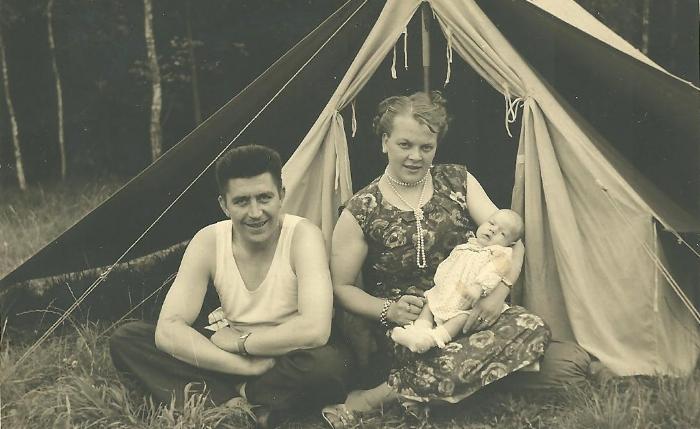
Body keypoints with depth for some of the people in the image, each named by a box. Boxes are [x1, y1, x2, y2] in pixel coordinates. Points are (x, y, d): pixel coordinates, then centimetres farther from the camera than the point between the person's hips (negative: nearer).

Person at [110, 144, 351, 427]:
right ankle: (243, 403, -22)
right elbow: (167, 330, -17)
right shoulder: (208, 242, -9)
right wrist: (245, 365, -28)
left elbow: (315, 329, -30)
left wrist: (239, 341, -19)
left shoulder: (303, 235, -18)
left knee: (329, 364, -38)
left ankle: (218, 397, -19)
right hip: (235, 360, 4)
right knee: (125, 339, -11)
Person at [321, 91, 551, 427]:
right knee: (452, 368, -37)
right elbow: (341, 287, 3)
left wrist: (499, 290, -15)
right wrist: (387, 310, -15)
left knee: (532, 329, -28)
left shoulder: (458, 182, 7)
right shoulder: (360, 212, -1)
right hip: (406, 328, -4)